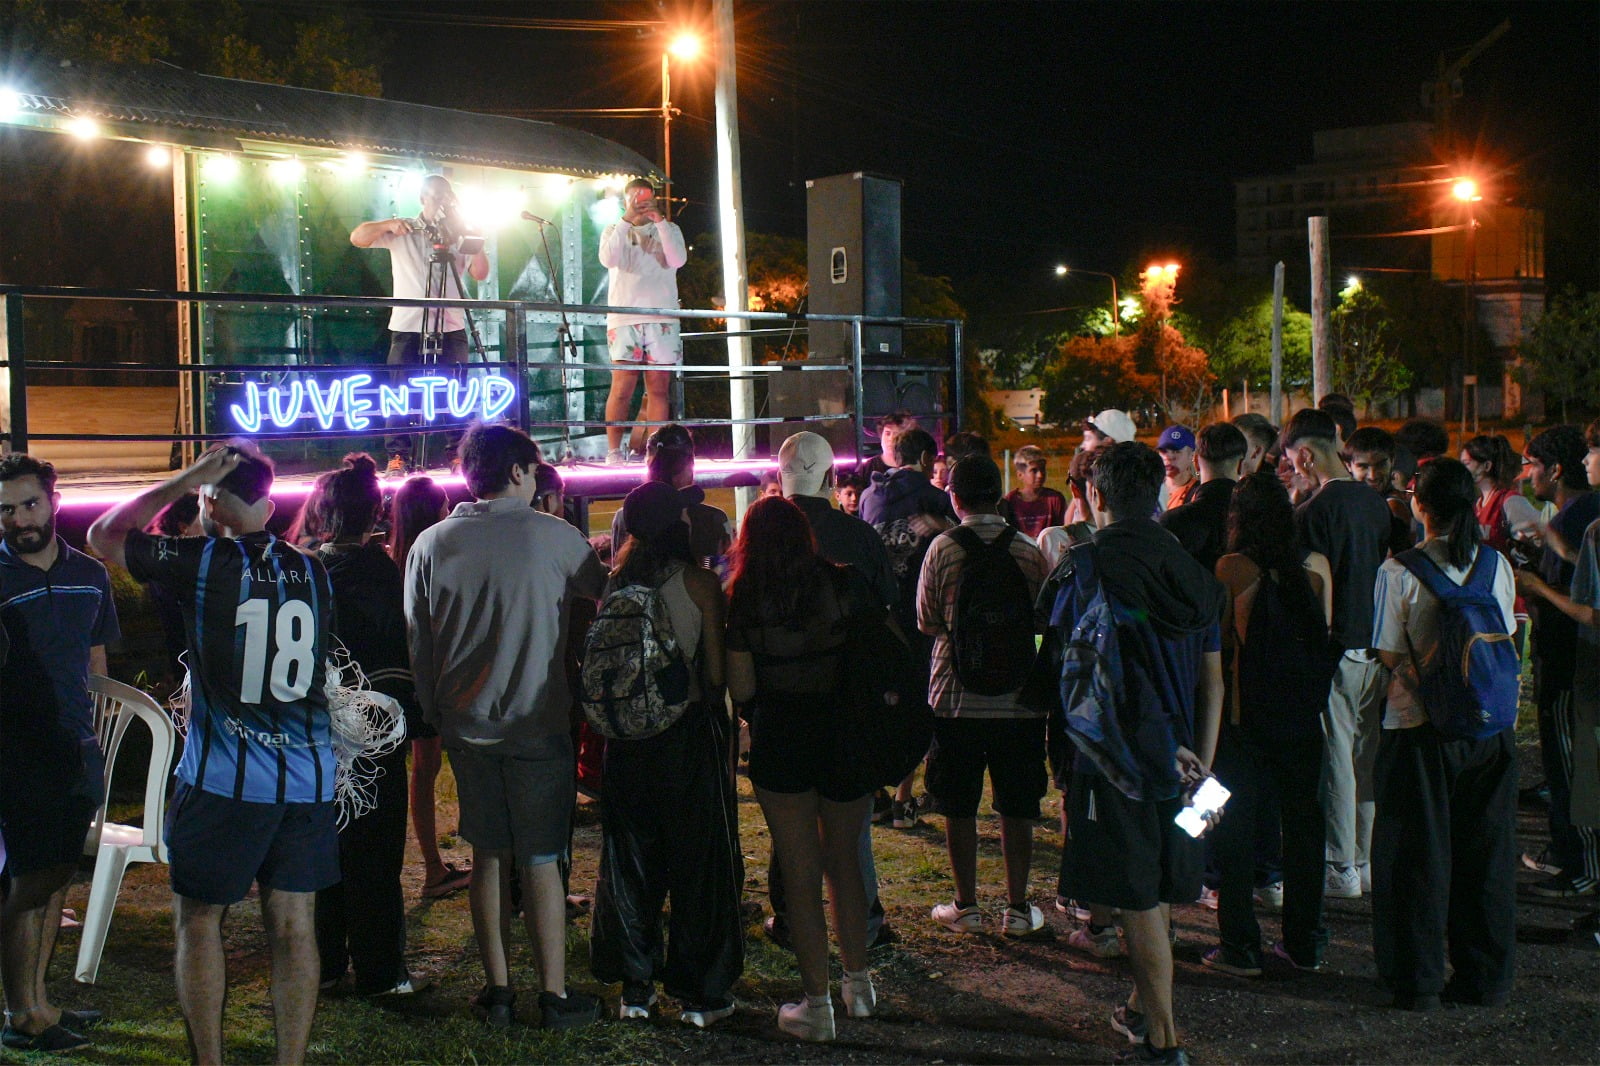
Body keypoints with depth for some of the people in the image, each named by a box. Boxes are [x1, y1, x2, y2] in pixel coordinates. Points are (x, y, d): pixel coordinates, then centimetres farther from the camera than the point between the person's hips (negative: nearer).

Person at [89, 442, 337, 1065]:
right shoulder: (312, 571, 6)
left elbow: (104, 536, 7)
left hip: (224, 779, -4)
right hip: (308, 778, 4)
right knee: (293, 925, 8)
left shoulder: (201, 563, -8)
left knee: (199, 920, 10)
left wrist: (185, 479, 6)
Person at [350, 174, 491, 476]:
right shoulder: (401, 233, 10)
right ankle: (397, 457, -3)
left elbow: (480, 273, 4)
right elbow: (358, 238, 1)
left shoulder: (458, 234, 14)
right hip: (408, 326, -1)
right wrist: (388, 225, -13)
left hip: (451, 326, 2)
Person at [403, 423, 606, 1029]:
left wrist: (435, 713, 15)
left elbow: (417, 642, 5)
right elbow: (602, 592, 8)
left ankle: (498, 990, 17)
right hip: (538, 725, -3)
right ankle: (555, 996, 9)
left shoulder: (430, 544, 0)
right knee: (540, 862, 3)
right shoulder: (553, 536, -8)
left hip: (466, 726, 3)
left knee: (488, 857, 12)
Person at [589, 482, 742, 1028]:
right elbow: (717, 670, -11)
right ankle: (701, 992, 11)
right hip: (691, 732, -4)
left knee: (631, 859, 14)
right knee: (699, 860, 6)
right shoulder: (698, 581, -11)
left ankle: (635, 986, 20)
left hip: (627, 736, 4)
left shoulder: (615, 583, 0)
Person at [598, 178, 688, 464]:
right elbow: (608, 259, -7)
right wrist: (626, 221, -11)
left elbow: (678, 260, -4)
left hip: (662, 319, 2)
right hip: (624, 319, -2)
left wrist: (659, 221, -8)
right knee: (622, 387, -10)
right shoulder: (614, 231, 14)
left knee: (658, 389, -1)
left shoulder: (669, 230, 17)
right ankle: (614, 450, -6)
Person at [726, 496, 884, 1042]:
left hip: (779, 738, -2)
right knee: (844, 861, 20)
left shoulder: (743, 598, -7)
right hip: (844, 732, 2)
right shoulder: (842, 583, -4)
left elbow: (741, 686, -8)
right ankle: (858, 983, 29)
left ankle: (816, 1005, 10)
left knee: (801, 873, 6)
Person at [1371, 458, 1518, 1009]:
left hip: (1421, 726, -4)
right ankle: (1487, 978, 21)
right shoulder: (1497, 565, 0)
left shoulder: (1400, 571, -13)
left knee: (1418, 854, 7)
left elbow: (1390, 655, -10)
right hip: (1492, 727, 4)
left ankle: (1418, 979, 13)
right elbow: (1505, 640, 8)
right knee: (1486, 851, 13)